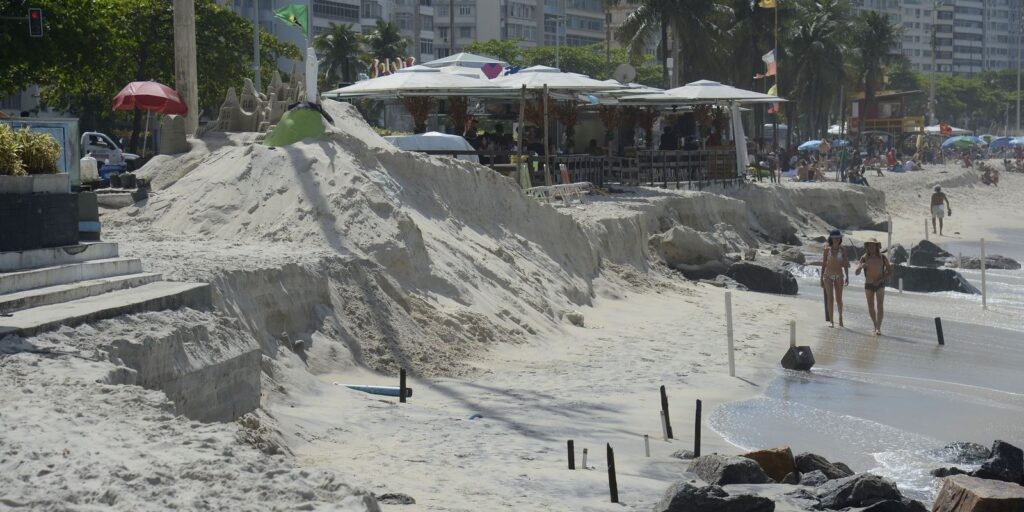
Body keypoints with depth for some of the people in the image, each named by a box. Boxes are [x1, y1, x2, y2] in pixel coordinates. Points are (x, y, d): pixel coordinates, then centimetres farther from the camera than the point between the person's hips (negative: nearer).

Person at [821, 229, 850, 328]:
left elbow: (845, 264, 1)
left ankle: (840, 317, 28)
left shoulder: (842, 249, -2)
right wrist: (821, 278, 3)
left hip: (839, 276, 0)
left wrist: (847, 277, -7)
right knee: (830, 298, -7)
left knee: (839, 299, 6)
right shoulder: (827, 249, -1)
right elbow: (823, 264, 3)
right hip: (828, 276, 0)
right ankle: (831, 321, -4)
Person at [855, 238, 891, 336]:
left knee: (880, 306, -16)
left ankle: (878, 328, -22)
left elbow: (890, 271, -3)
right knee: (871, 307, 9)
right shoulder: (864, 258, -7)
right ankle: (875, 326, 28)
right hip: (868, 285, 2)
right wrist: (860, 266, -33)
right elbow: (856, 273, -10)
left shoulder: (883, 257, -9)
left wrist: (880, 280, -17)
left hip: (880, 285, -2)